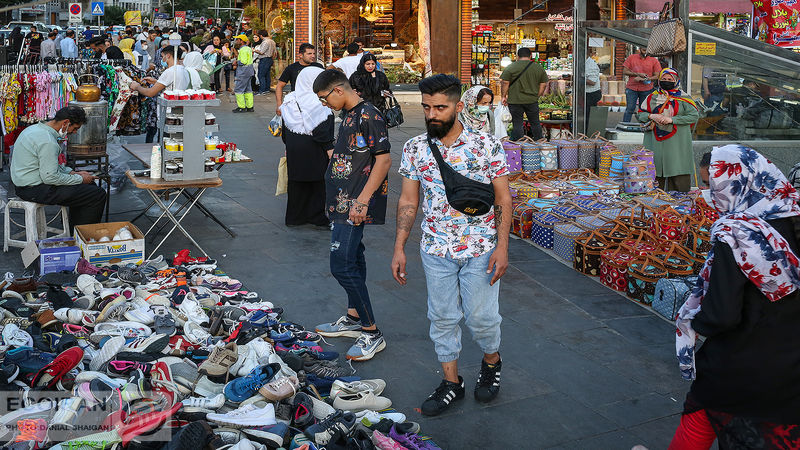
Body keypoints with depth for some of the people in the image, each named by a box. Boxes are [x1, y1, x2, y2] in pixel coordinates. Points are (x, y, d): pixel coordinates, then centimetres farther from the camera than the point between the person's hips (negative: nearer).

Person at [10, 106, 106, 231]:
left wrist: (73, 173, 11)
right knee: (98, 195, -13)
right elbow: (50, 177, -25)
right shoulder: (48, 141, -24)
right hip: (35, 190, -11)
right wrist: (80, 179, -12)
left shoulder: (36, 128, 10)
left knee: (90, 186, 22)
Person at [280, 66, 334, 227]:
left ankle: (294, 217, 22)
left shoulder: (289, 100, 5)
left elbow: (285, 128, 11)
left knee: (297, 182, 14)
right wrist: (329, 148, -13)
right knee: (318, 182, 5)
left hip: (293, 147, 7)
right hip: (313, 148, -7)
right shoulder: (317, 102, -16)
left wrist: (288, 145, 19)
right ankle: (317, 217, 10)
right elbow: (322, 129, -18)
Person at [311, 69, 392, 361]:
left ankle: (372, 334, -3)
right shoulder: (349, 116, 13)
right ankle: (353, 319, 29)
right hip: (343, 202, 10)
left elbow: (383, 160, -20)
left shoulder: (368, 116, -16)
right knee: (352, 259, 17)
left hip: (355, 204, -10)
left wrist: (362, 200, -23)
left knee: (342, 264, -11)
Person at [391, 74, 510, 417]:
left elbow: (503, 199, -5)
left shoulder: (487, 145, -9)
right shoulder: (414, 148, -1)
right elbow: (408, 201, 5)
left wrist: (502, 246, -11)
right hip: (435, 249, 3)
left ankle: (491, 361, 36)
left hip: (480, 248, -3)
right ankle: (451, 382, 27)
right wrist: (399, 249, 2)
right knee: (442, 317, 10)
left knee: (480, 315, 6)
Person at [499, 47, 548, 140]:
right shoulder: (539, 67, 5)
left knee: (517, 124, 2)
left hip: (515, 101, -3)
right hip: (532, 101, 3)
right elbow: (543, 85, 7)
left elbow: (505, 83, -7)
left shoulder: (510, 68, -5)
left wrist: (503, 96, 3)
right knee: (535, 123, 14)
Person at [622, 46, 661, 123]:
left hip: (646, 90, 1)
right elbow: (624, 71, 1)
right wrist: (638, 74, -12)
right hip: (631, 88, -1)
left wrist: (643, 79, -13)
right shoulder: (631, 58, 3)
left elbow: (657, 76, -1)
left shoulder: (654, 61, 2)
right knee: (630, 108, -5)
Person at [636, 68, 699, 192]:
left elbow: (694, 115, -6)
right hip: (655, 142, 3)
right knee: (656, 169, 4)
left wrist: (671, 119, -13)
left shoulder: (683, 98, 3)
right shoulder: (653, 97, 12)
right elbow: (640, 114, 13)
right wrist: (651, 116, -9)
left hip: (676, 143, -2)